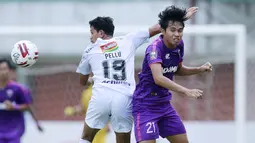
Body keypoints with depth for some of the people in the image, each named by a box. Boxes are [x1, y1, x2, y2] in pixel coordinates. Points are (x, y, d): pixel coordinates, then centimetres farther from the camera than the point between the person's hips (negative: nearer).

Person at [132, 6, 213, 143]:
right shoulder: (155, 48, -25)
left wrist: (200, 69, 3)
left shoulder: (179, 44, 0)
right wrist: (186, 91, -47)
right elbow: (158, 78, -40)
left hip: (164, 103, 8)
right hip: (146, 105, -8)